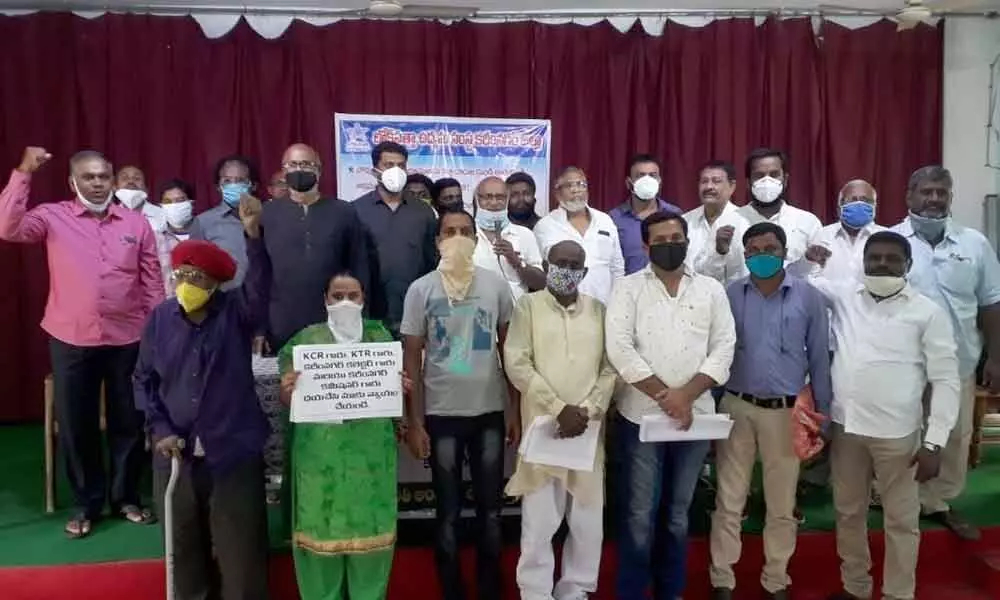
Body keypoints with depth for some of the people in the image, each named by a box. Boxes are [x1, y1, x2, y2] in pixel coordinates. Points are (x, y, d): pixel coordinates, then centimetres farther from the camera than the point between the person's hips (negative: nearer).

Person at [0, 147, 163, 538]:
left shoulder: (137, 223, 4)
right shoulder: (52, 217, 1)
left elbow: (152, 283, 5)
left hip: (127, 340, 1)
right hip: (71, 341, -1)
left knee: (128, 422, 11)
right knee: (75, 425, 8)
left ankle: (126, 498, 28)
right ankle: (86, 504, 26)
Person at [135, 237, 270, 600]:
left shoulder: (236, 312, -7)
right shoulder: (160, 318, 1)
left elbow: (259, 286, -29)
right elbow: (144, 379, 8)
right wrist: (159, 429, -3)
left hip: (234, 451, -3)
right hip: (175, 452, 3)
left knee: (241, 549, 7)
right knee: (184, 544, 18)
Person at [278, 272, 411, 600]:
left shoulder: (380, 335, 9)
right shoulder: (305, 339, 5)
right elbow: (287, 399, 5)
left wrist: (401, 388, -7)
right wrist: (287, 391, -17)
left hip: (370, 450, 1)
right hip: (320, 451, -1)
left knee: (370, 525, 6)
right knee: (321, 527, 3)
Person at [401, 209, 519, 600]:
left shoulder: (496, 285, 2)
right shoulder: (421, 289, -2)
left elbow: (509, 350, 7)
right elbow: (411, 359, 0)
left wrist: (515, 409, 3)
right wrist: (414, 422, -4)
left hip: (490, 411, 1)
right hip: (441, 414, -1)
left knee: (490, 508, 11)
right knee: (448, 512, 9)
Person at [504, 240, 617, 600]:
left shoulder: (599, 311, 11)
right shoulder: (528, 305, 3)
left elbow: (611, 368, 7)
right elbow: (516, 364, -6)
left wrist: (587, 411, -7)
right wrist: (559, 408, -11)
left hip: (589, 429, 3)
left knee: (588, 520, 8)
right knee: (539, 520, 0)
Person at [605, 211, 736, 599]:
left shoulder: (711, 289, 7)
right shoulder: (628, 288, -1)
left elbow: (724, 348, 0)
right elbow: (619, 348, -11)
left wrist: (686, 394, -13)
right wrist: (665, 396, -16)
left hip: (695, 415, 3)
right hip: (641, 416, -2)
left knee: (678, 513, 16)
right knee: (639, 515, 4)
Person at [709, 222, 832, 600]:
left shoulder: (809, 297, -2)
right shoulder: (729, 295, 0)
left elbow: (819, 357, 3)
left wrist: (822, 414, 3)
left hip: (787, 411, 0)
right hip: (737, 407, 0)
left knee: (782, 504, 12)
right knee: (729, 501, 7)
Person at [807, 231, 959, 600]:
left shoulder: (928, 312, -4)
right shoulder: (843, 293, 4)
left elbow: (946, 381, -5)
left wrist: (934, 443, -10)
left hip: (898, 433, -3)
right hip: (845, 426, 3)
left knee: (901, 520, 10)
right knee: (848, 512, 17)